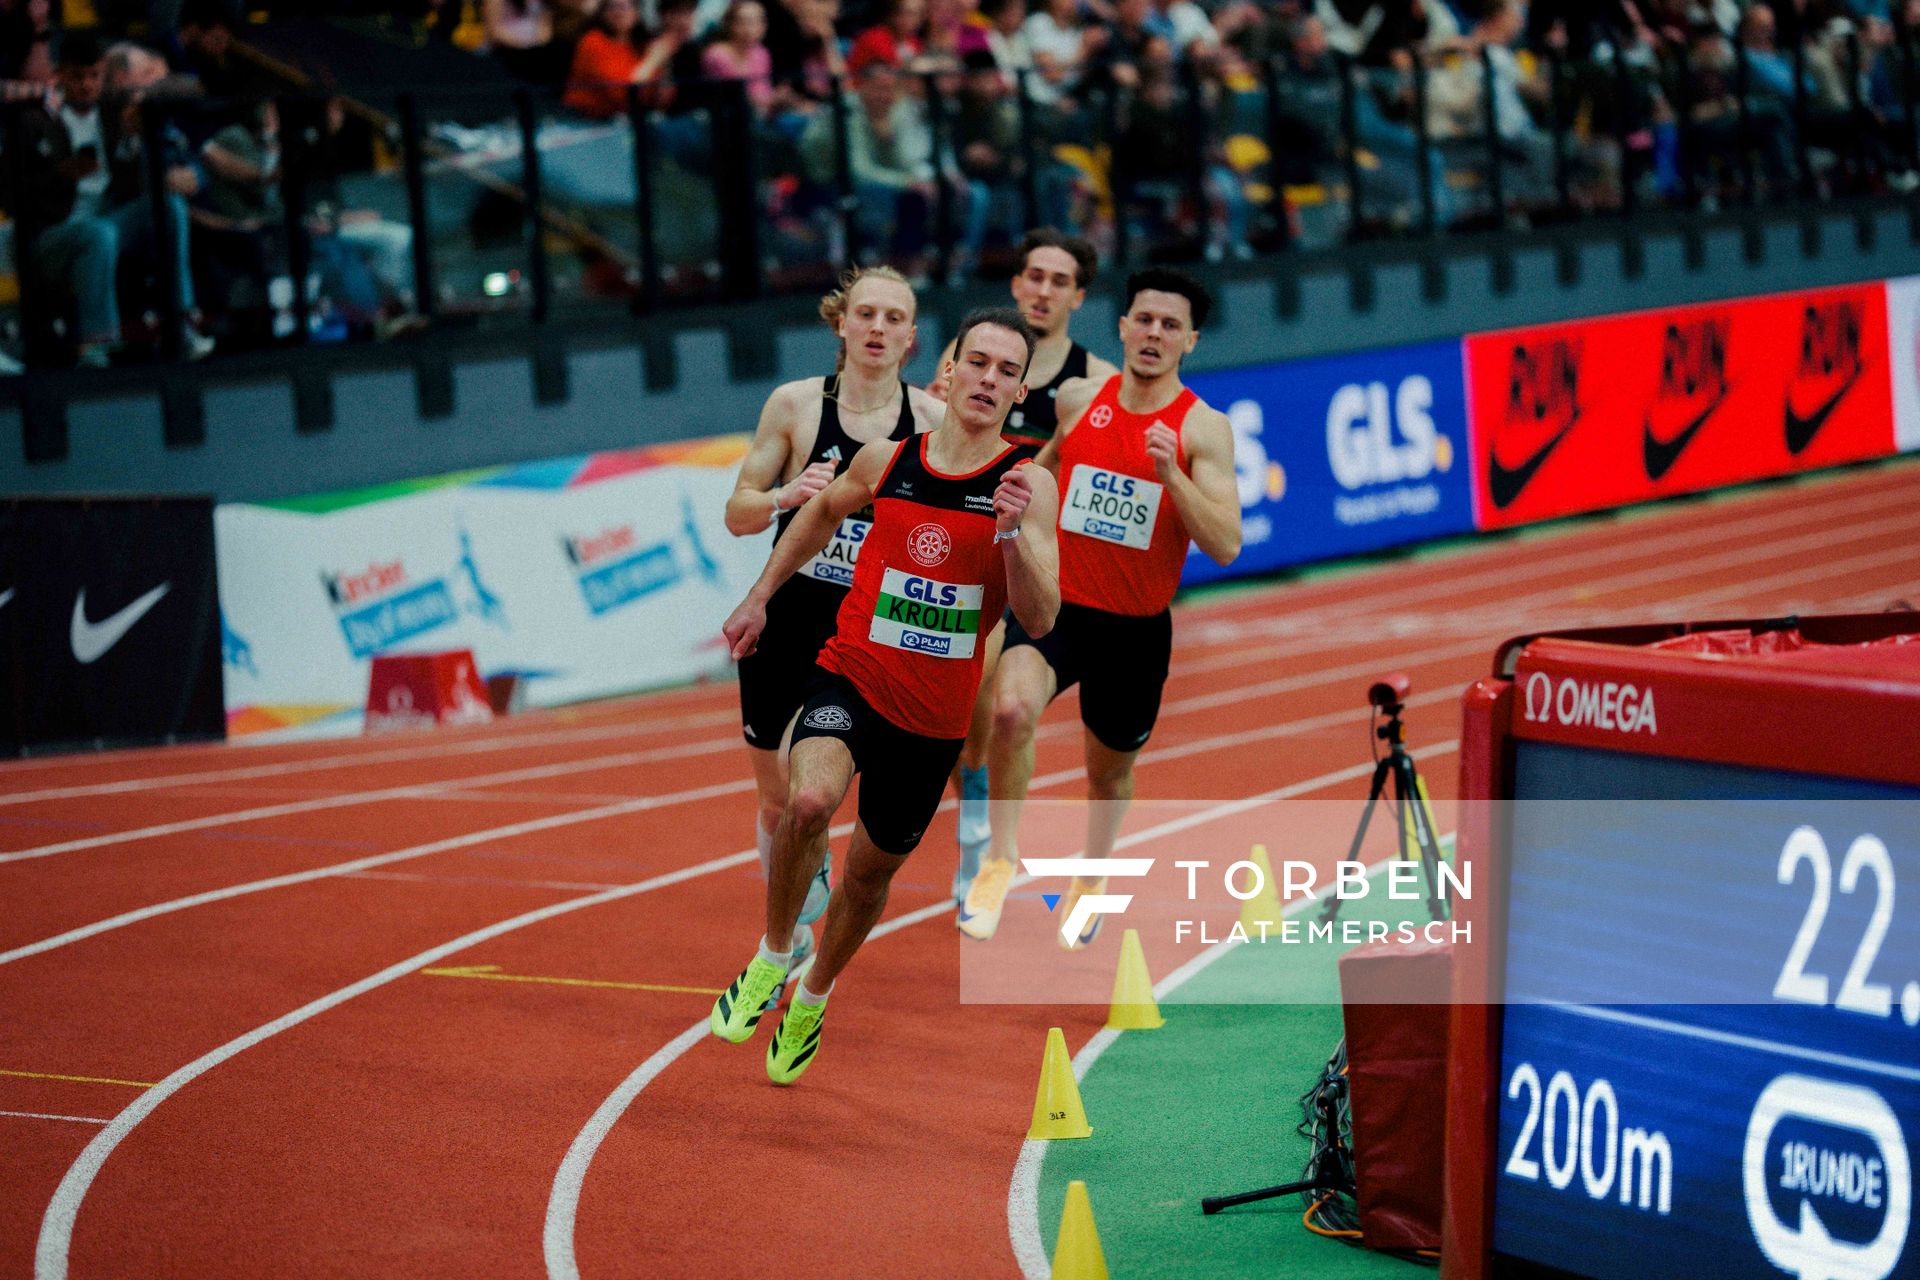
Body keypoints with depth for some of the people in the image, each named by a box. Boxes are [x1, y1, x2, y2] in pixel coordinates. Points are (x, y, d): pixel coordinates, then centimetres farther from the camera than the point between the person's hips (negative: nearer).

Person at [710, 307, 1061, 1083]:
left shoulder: (1029, 486, -10)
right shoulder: (886, 461, -2)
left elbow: (1039, 621, -17)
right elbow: (825, 510, 21)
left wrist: (1014, 531, -32)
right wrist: (760, 597, 23)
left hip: (935, 715, 0)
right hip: (852, 677, 0)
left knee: (872, 871, 15)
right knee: (810, 801, -30)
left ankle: (813, 998, 44)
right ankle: (771, 959, -6)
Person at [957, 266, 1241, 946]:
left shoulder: (1203, 428, -10)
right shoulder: (1078, 398, -1)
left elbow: (1225, 545, -19)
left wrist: (1171, 474, -29)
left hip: (1137, 627, 0)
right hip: (1053, 603, 0)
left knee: (1110, 767, 19)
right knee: (1012, 706, -31)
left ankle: (1090, 878, 50)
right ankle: (1000, 860, -16)